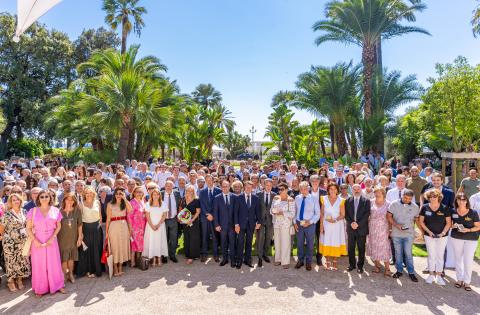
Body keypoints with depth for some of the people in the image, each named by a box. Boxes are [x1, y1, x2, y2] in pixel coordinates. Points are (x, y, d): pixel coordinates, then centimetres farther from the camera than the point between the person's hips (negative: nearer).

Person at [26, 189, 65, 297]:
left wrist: (52, 238, -8)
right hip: (37, 241, 0)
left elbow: (59, 226, 3)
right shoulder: (33, 211, -3)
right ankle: (40, 288, 21)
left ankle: (57, 285, 21)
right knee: (39, 264, 7)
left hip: (51, 241, 1)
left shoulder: (55, 210, -1)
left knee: (54, 263, 7)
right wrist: (34, 240, -11)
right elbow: (28, 228, -1)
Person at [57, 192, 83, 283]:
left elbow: (79, 224, -1)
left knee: (71, 256, 12)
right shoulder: (60, 211, -8)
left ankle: (71, 274, 29)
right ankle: (64, 274, 22)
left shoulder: (77, 210, -6)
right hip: (62, 237, -1)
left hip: (73, 237, 1)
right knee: (64, 257, 6)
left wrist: (80, 237, -2)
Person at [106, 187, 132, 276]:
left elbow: (130, 210, -16)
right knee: (114, 247, 1)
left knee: (123, 246, 7)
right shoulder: (110, 204, 2)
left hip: (124, 226, 2)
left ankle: (120, 267, 20)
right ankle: (115, 268, 12)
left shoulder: (125, 203, 6)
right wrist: (107, 231, -3)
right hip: (114, 227, -2)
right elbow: (108, 219, 1)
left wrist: (125, 198, -14)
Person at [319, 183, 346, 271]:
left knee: (336, 243, 2)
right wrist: (321, 225, -4)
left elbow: (343, 215, 0)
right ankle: (328, 263, 13)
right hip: (326, 225, 1)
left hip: (337, 225, 0)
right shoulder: (324, 199, 2)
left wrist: (335, 220, -16)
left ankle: (334, 262, 16)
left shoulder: (341, 200, -1)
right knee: (327, 243, 1)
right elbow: (321, 214, 3)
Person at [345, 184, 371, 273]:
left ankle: (360, 266, 18)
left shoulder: (366, 201, 0)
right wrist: (351, 223, -12)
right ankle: (352, 264, 21)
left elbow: (367, 214, -8)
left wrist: (358, 224, -15)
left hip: (361, 228, -2)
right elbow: (346, 214, 4)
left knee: (361, 248, 6)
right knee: (351, 248, 8)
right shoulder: (348, 201, 7)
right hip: (350, 228, 2)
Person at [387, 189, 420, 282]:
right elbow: (389, 216, -3)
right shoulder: (394, 204, -5)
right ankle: (399, 270, 23)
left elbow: (417, 220, 8)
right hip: (396, 234, 0)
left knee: (408, 253, 2)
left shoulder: (415, 207, -1)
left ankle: (411, 272, 17)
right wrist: (396, 225, -15)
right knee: (398, 253, 10)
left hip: (409, 234, 0)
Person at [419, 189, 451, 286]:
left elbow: (448, 223, -4)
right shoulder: (425, 207, -7)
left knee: (440, 255, 8)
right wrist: (429, 231, -10)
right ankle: (431, 274, 21)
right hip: (429, 236, 0)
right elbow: (421, 222, -1)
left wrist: (443, 232, -15)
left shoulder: (444, 208, -8)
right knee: (431, 255, 9)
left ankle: (439, 276, 20)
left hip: (442, 236, 0)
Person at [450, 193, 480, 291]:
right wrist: (453, 226, -15)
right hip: (456, 238, 2)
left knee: (468, 260, 1)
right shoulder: (453, 212, -5)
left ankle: (467, 282, 14)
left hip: (471, 239, -2)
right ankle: (459, 279, 25)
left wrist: (468, 230, -21)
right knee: (458, 259, 11)